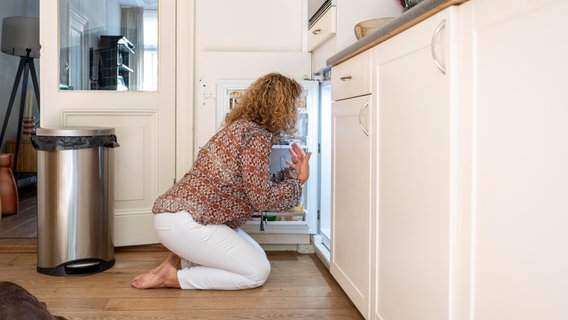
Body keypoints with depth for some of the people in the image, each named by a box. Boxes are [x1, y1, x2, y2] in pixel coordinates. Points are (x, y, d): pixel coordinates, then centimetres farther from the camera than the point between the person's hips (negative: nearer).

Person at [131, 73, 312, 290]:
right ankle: (172, 276, -3)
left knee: (258, 256, 15)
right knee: (258, 272, -4)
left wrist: (292, 172, 20)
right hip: (183, 221, -10)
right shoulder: (256, 136, -15)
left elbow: (257, 186, 16)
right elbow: (262, 198, -14)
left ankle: (182, 259, 10)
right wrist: (299, 180, -1)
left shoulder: (242, 126, 15)